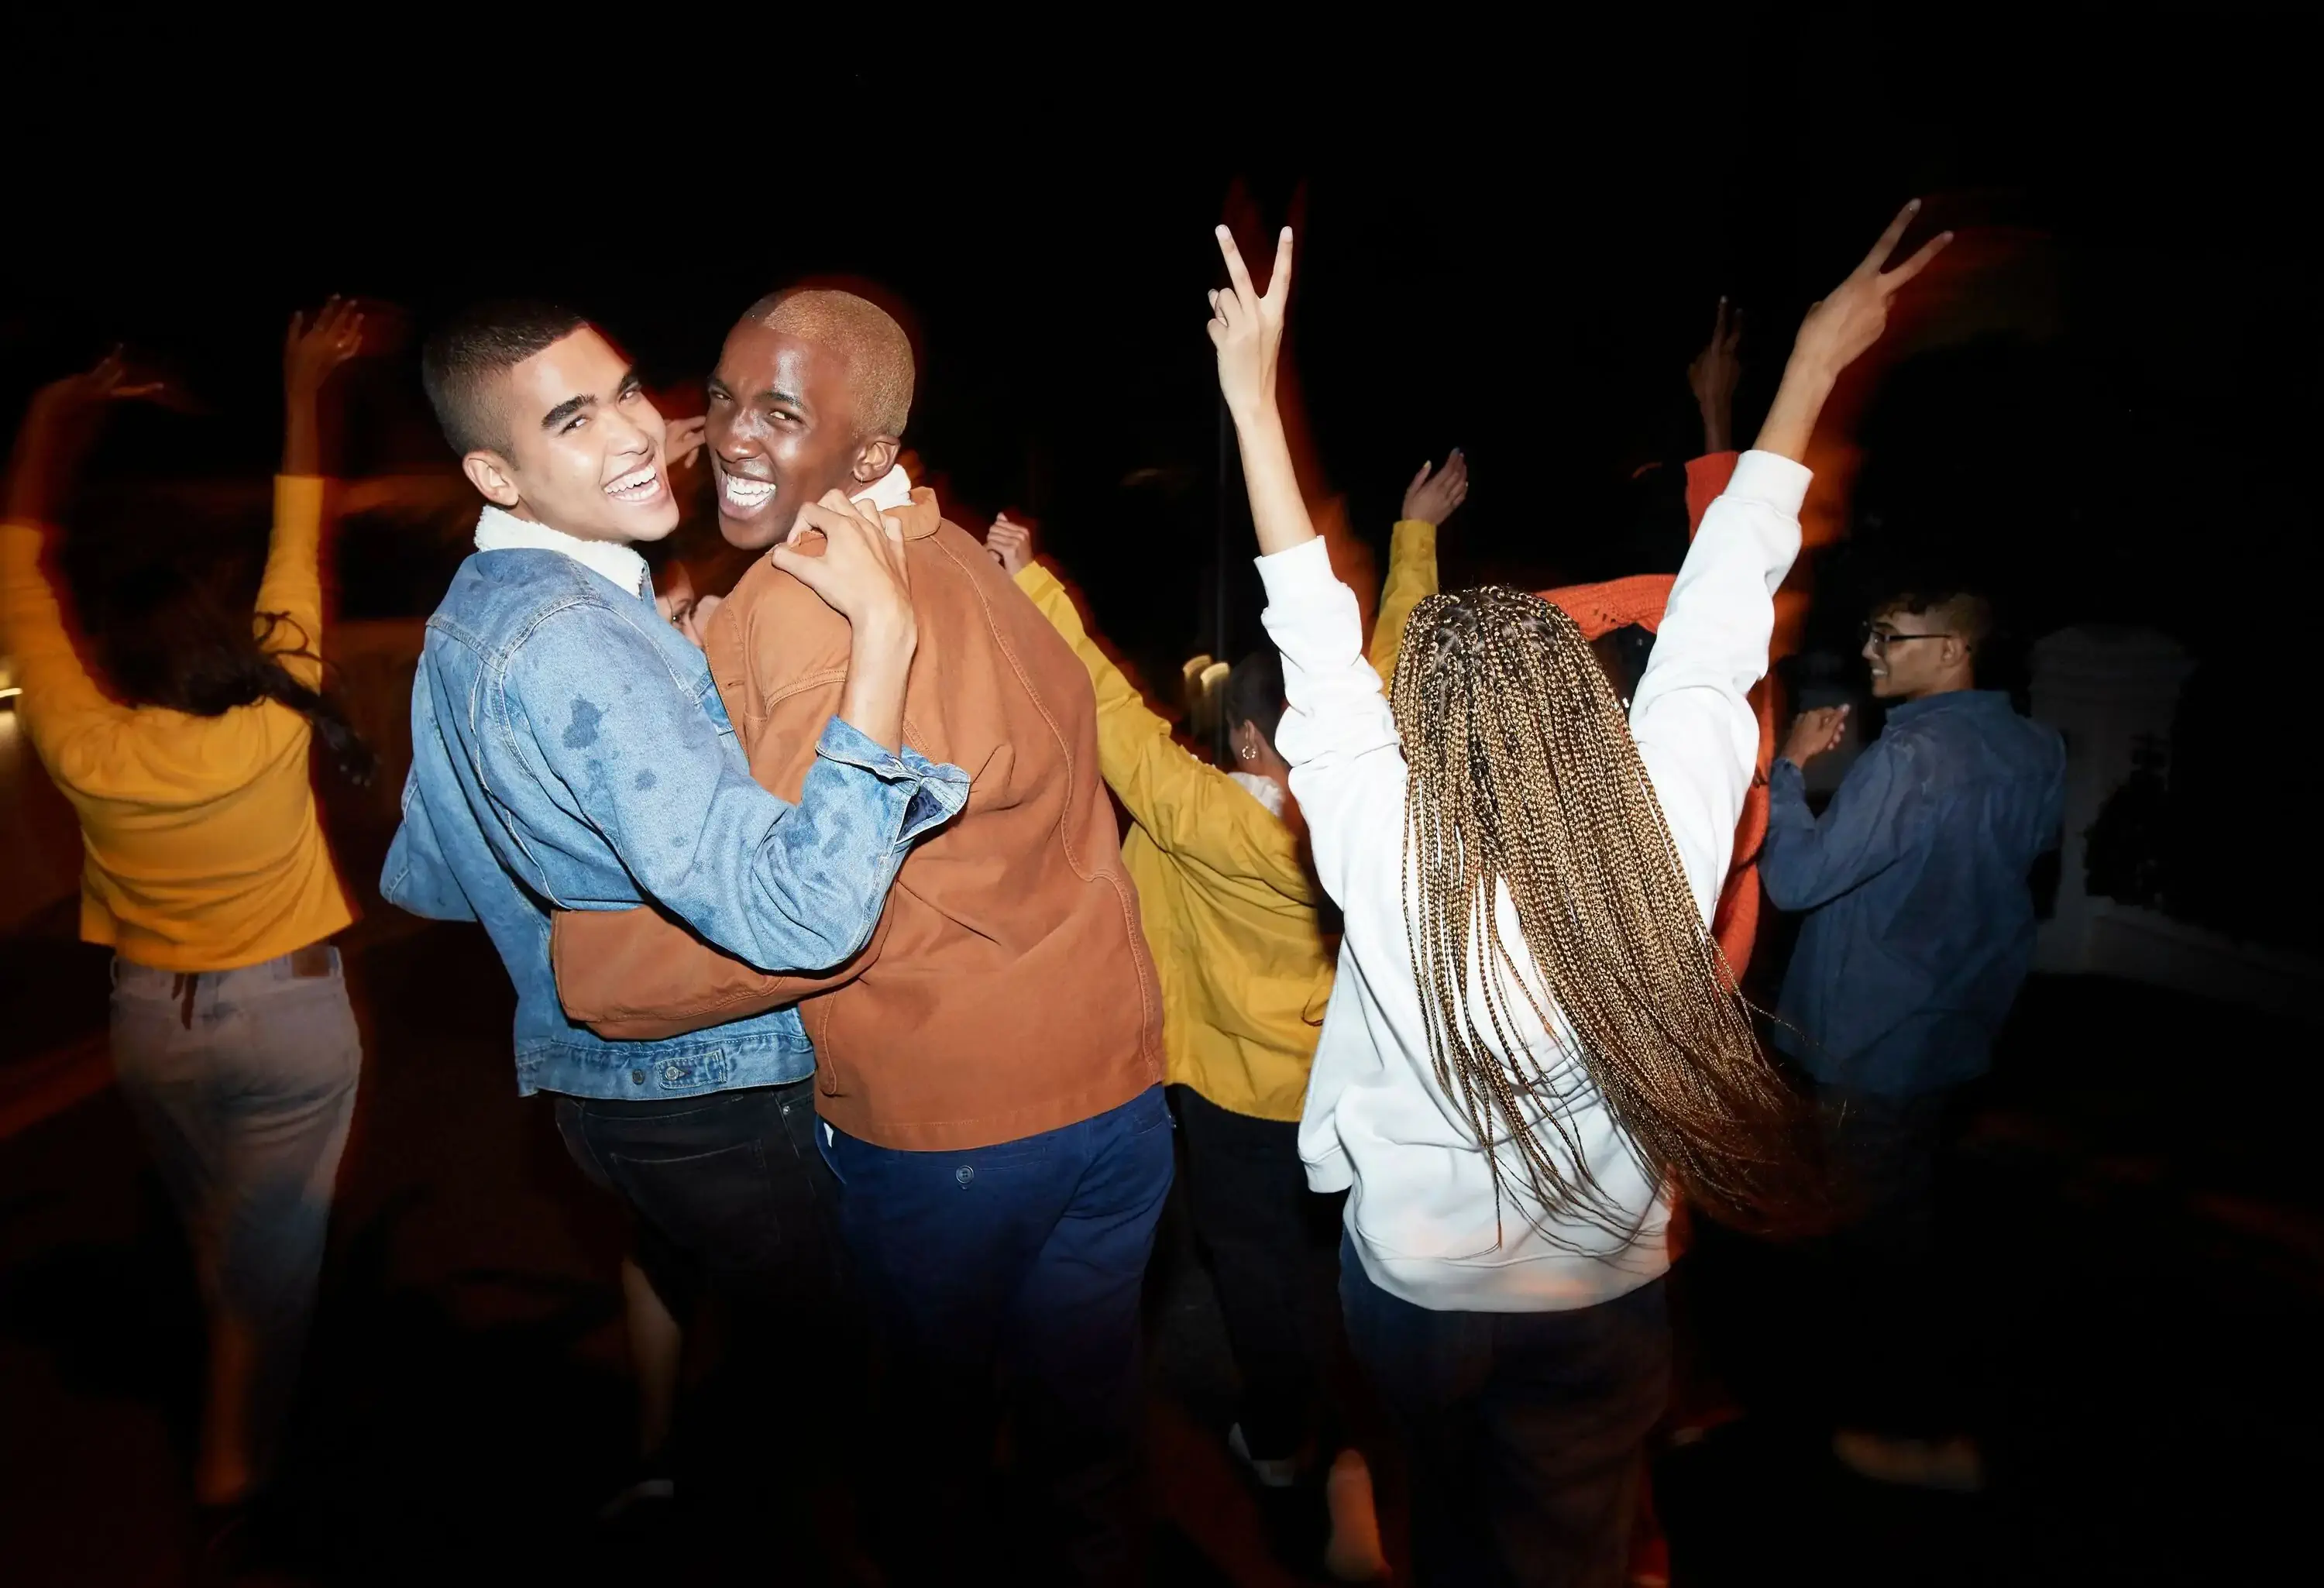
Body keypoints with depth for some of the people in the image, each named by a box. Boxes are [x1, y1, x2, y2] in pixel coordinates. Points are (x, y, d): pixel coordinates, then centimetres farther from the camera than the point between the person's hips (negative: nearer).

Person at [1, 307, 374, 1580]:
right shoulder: (276, 720, -19)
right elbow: (296, 555, -10)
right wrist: (303, 395, -1)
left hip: (154, 1021, 3)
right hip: (290, 1015, -3)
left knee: (216, 1232, 24)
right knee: (269, 1249, 7)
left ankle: (249, 1409, 45)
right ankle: (231, 1484, 13)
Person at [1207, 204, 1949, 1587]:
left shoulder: (1387, 865, -32)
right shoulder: (1671, 835, -27)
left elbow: (1316, 630, -24)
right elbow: (1721, 608, -16)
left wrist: (1253, 393, -15)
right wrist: (1813, 366, -1)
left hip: (1415, 1286, -1)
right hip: (1607, 1300, 1)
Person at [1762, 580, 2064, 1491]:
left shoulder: (1911, 758, -27)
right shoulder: (2036, 751, 2)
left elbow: (1796, 877, -30)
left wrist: (1790, 765, -18)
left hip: (1876, 1041, -9)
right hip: (1956, 1027, 9)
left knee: (1876, 1237, 8)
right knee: (1900, 1223, 25)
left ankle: (1929, 1434, 22)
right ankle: (1890, 1397, 42)